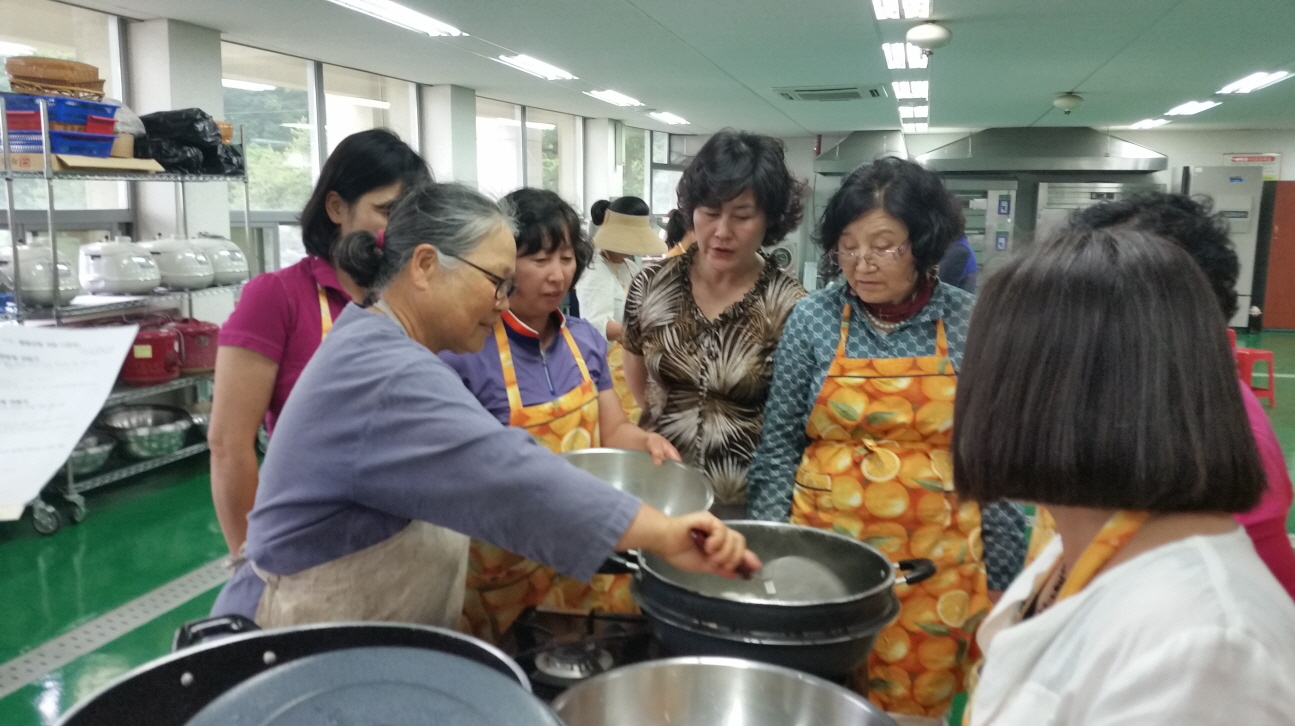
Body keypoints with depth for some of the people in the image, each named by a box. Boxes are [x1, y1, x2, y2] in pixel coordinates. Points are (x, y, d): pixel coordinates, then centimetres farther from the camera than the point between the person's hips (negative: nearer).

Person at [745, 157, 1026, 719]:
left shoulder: (970, 323, -3)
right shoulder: (813, 318, -2)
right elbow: (779, 444, 1)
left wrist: (1003, 570, 2)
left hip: (933, 561, 0)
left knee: (915, 705, 11)